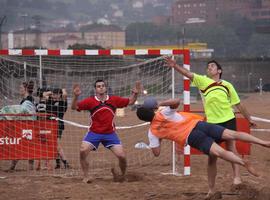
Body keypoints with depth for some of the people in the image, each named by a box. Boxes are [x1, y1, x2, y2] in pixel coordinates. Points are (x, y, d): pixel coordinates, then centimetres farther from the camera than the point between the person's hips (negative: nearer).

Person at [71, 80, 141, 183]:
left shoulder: (114, 100, -1)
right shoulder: (90, 101, -7)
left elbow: (130, 101, 11)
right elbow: (74, 107, -11)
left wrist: (135, 94, -7)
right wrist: (75, 96, -28)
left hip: (110, 133, 1)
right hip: (94, 133, -1)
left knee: (121, 156, -7)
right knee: (83, 151, -23)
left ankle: (122, 175, 21)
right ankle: (86, 176, -7)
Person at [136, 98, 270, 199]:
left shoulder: (152, 132, 7)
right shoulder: (163, 112, 7)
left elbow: (156, 153, 7)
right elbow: (176, 101, -9)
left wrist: (159, 139, 25)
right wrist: (162, 103, 7)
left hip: (191, 138, -3)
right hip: (197, 124, 3)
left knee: (219, 152, -22)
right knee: (232, 134, -8)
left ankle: (243, 162, -49)